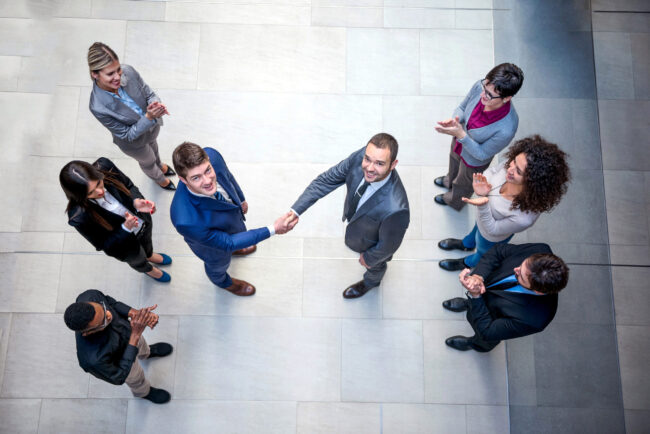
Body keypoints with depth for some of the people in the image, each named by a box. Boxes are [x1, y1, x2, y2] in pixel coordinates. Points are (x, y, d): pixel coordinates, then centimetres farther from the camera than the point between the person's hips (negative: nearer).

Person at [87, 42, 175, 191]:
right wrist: (149, 117, -42)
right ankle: (159, 178, 66)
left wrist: (156, 104, -38)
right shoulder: (98, 107, -40)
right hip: (134, 142, -4)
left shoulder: (128, 71, -32)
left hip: (153, 123, 4)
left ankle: (160, 165, 74)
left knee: (153, 144, 37)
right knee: (148, 161, 29)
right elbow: (126, 134, -29)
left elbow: (149, 93, -15)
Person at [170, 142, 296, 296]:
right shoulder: (186, 221, -50)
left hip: (233, 213, 4)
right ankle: (223, 282, 69)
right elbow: (226, 242, -34)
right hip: (213, 242, -4)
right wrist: (273, 230, -37)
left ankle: (235, 248, 76)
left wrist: (241, 199, 7)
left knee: (240, 232, 38)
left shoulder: (211, 156, -37)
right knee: (218, 265, 32)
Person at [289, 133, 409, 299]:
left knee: (374, 264, 33)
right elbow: (328, 179, -21)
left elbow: (388, 245, -29)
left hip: (373, 243, -5)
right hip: (354, 215, 5)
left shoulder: (395, 209, -49)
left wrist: (369, 258, -9)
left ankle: (371, 281, 70)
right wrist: (296, 210, -25)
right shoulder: (360, 157, -35)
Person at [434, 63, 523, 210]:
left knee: (463, 184, 31)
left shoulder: (506, 129, -46)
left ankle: (453, 200, 67)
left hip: (474, 161, -4)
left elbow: (482, 154, -28)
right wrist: (454, 120, -33)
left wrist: (461, 135, -41)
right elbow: (462, 108, -11)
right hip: (459, 141, 4)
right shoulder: (480, 87, -32)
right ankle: (449, 181, 76)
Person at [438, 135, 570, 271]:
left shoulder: (524, 218, -49)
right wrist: (482, 188, -34)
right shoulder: (514, 166, -35)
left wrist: (483, 207, -49)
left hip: (491, 237, -4)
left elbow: (493, 230, -31)